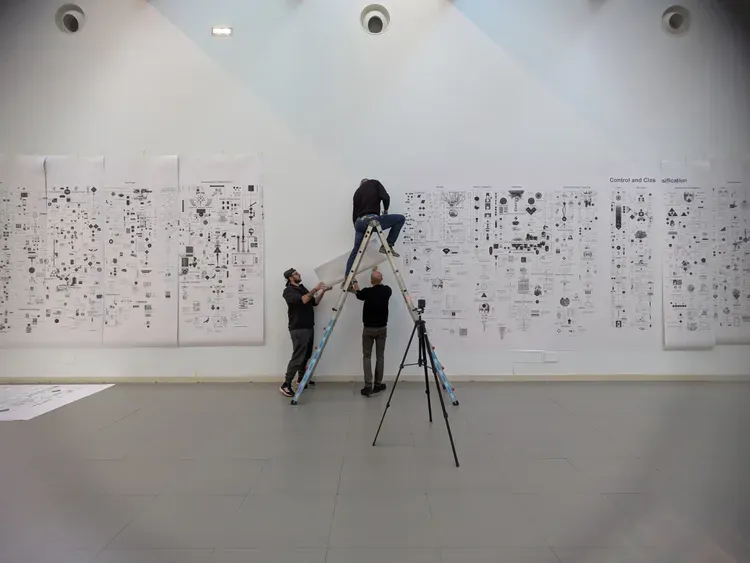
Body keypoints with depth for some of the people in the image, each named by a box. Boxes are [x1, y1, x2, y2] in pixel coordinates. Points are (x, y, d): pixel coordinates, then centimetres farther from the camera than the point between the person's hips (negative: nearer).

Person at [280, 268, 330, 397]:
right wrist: (314, 289, -26)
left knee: (306, 355, 14)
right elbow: (301, 300, -26)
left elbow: (314, 302, 18)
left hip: (308, 327, 8)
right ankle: (286, 385, -8)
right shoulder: (288, 291, -9)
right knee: (297, 356, -11)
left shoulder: (302, 288, 17)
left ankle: (301, 377, 31)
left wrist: (322, 291, 7)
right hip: (298, 329, -8)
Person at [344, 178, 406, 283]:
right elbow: (385, 197, -1)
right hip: (372, 219, -5)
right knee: (401, 219, 8)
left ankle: (346, 279, 13)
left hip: (359, 222, 6)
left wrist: (357, 228, 35)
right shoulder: (375, 183, 18)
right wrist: (385, 210, 17)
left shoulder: (357, 192, 30)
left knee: (356, 250, 17)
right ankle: (387, 246, 4)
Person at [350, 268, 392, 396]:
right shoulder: (387, 291, -5)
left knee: (367, 356, 5)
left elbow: (358, 294, 10)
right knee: (380, 356, 10)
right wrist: (376, 272, 28)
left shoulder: (367, 291, -13)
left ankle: (368, 386, -5)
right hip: (382, 328, 2)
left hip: (368, 328, -2)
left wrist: (354, 281, 27)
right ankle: (378, 384, 14)